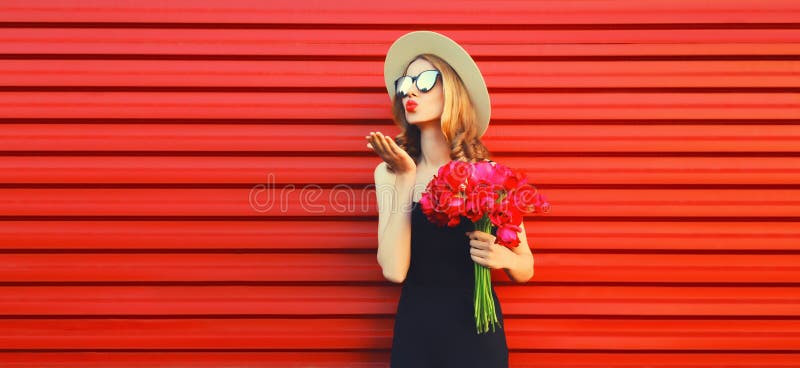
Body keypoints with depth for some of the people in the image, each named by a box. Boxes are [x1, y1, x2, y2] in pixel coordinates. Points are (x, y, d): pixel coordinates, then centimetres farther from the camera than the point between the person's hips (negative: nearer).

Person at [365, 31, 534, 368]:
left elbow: (526, 270, 1)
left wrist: (504, 257, -20)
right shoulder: (389, 172, -6)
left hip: (477, 331, 0)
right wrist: (405, 178, -19)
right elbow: (394, 270, -17)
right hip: (414, 331, 1)